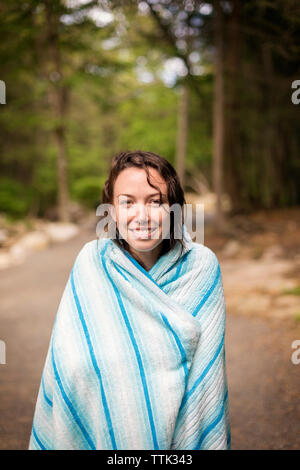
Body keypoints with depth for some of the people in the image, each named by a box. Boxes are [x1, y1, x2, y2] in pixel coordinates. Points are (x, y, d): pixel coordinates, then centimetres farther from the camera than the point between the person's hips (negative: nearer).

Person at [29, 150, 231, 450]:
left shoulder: (201, 266, -11)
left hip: (181, 431, 0)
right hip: (108, 431, 0)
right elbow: (69, 364, -11)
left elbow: (207, 369, -7)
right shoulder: (91, 263, -13)